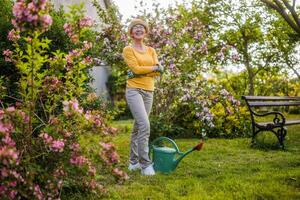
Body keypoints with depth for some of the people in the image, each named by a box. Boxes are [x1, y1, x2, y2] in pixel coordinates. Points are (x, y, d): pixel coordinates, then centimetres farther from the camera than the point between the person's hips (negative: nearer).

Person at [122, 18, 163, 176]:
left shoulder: (151, 50, 15)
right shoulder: (128, 49, 1)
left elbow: (158, 72, 3)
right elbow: (136, 68, -13)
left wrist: (142, 72, -10)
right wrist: (154, 68, -5)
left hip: (148, 91, 6)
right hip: (134, 90, -6)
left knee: (138, 127, 10)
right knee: (144, 125, -18)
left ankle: (133, 162, 18)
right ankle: (145, 164, -13)